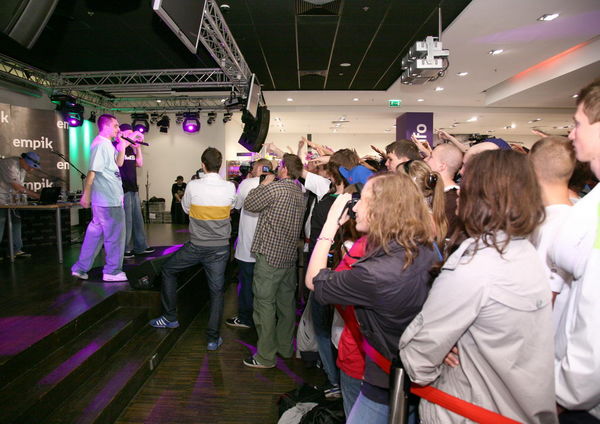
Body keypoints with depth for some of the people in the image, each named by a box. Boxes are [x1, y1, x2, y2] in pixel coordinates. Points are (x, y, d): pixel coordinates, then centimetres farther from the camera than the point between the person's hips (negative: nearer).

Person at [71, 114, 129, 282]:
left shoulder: (107, 144, 15)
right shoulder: (101, 144, -14)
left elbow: (119, 163, 20)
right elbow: (92, 171, -19)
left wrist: (122, 146, 7)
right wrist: (86, 195, -20)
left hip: (112, 198, 10)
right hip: (108, 200, -10)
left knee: (95, 233, 15)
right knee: (115, 235, 0)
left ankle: (80, 268, 23)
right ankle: (112, 271, 11)